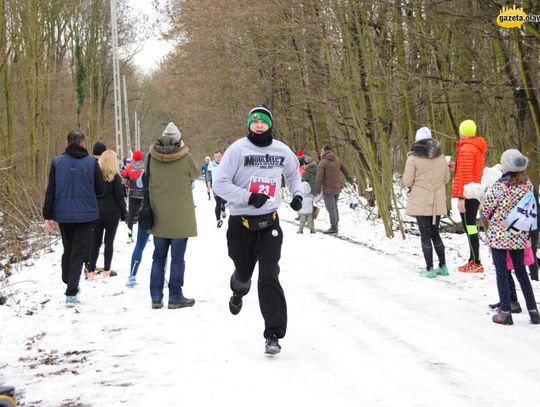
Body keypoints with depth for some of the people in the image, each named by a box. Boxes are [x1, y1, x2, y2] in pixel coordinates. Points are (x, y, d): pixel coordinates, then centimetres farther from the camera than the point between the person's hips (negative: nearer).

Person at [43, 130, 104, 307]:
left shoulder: (57, 162, -2)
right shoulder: (92, 162, -6)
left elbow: (50, 191, -2)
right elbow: (100, 189, -2)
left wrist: (48, 215, 2)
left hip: (63, 214, 2)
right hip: (85, 214, -2)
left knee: (68, 249, 20)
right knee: (79, 252, 0)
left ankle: (69, 283, 31)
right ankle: (71, 293, -8)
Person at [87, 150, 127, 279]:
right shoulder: (115, 177, -7)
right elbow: (119, 197, -8)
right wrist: (124, 213, 1)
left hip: (96, 212, 3)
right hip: (112, 212, -3)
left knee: (95, 242, 7)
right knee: (109, 241, 5)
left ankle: (91, 270, 4)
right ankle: (106, 270, 5)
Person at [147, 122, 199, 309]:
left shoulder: (152, 157, -4)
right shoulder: (185, 158, -13)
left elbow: (147, 181, 8)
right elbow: (195, 173, 6)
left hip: (158, 216, 3)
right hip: (180, 217, -3)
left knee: (158, 257, 13)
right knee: (177, 258, 4)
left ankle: (156, 297, 13)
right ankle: (175, 297, 7)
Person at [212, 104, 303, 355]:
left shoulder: (282, 151, 4)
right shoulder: (238, 149, -8)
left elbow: (293, 173, 26)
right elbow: (219, 183, -11)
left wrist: (297, 194, 9)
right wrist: (249, 197, -20)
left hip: (269, 223, 1)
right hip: (241, 223, -1)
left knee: (269, 278, -10)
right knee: (243, 272, 16)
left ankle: (273, 334, -7)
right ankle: (238, 293, 54)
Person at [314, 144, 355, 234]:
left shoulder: (322, 162, -12)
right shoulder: (337, 160, 8)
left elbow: (319, 178, -15)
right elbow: (345, 171, 18)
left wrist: (317, 190, -11)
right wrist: (351, 181, 32)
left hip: (328, 189, -7)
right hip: (337, 188, 7)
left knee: (331, 208, -4)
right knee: (334, 207, 16)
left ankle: (333, 228, -3)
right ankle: (335, 226, 20)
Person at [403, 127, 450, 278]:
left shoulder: (413, 157, -11)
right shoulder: (440, 156, 4)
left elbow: (407, 181, -10)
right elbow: (446, 178, 11)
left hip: (420, 202, -5)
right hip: (438, 202, 5)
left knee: (425, 235, 2)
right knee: (435, 233, 18)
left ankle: (429, 269, 3)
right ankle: (443, 266, 19)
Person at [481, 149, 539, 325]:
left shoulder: (499, 187, -18)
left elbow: (486, 210, -9)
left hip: (498, 235, -5)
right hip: (519, 236, 5)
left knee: (501, 272, 4)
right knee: (521, 271, 15)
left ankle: (505, 312, 4)